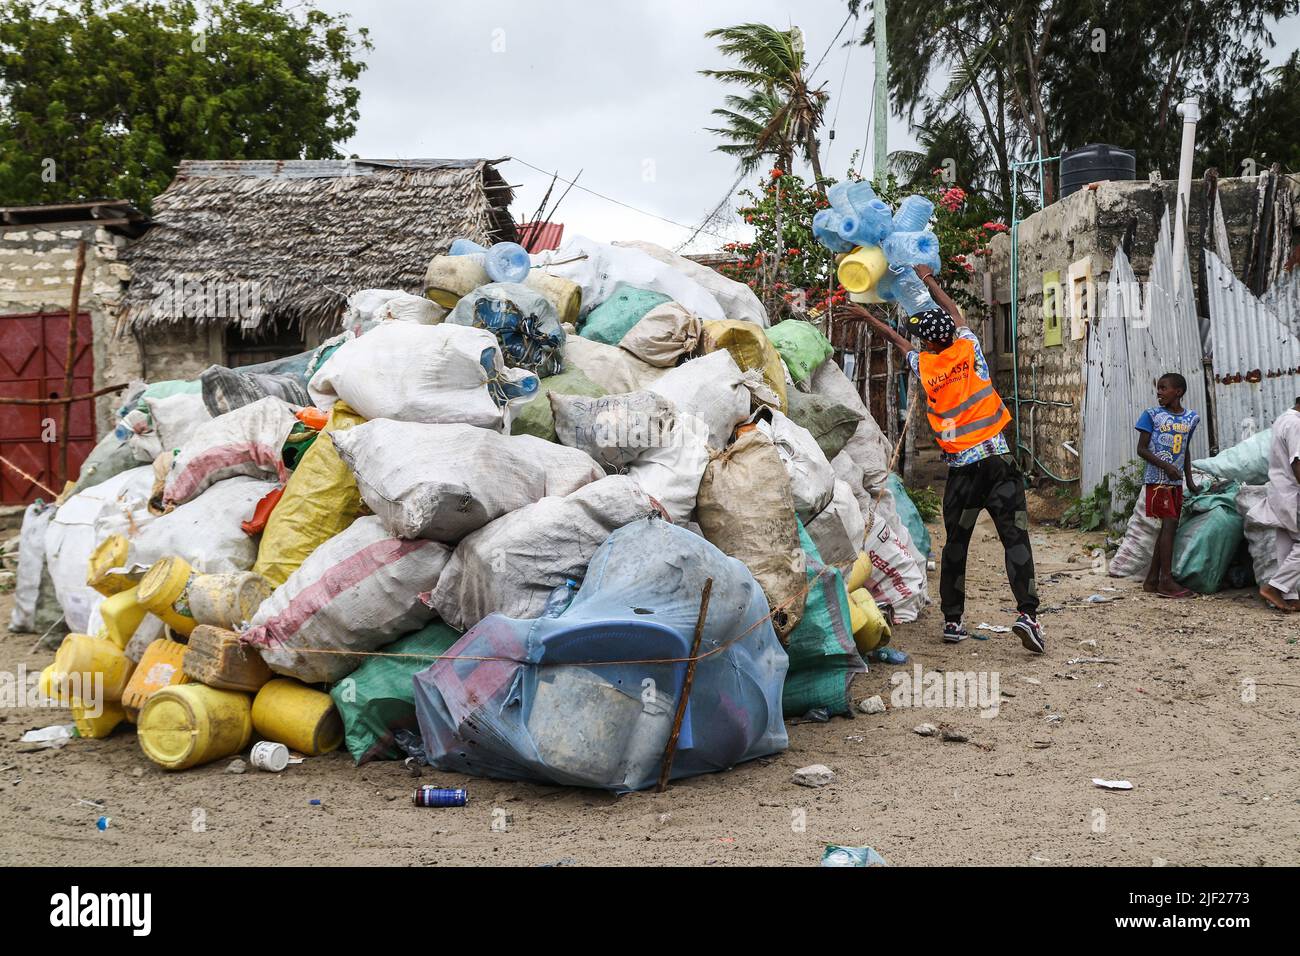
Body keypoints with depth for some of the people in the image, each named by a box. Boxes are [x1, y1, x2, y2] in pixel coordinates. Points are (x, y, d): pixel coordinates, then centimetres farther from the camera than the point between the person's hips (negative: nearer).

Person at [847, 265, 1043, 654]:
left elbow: (898, 341, 23)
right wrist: (929, 279, 38)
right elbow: (954, 313, 23)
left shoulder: (924, 366, 3)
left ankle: (952, 620, 14)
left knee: (956, 543, 11)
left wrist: (869, 317, 41)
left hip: (961, 468, 1)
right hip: (997, 461, -1)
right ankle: (1027, 612, -18)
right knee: (1015, 537, -6)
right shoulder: (968, 349, 4)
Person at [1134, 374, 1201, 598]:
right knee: (1169, 523, -13)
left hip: (1176, 481, 6)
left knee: (1169, 527, 5)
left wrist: (1189, 479, 18)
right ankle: (1167, 581, -14)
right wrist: (1166, 466, -17)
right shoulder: (1152, 415, -3)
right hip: (1157, 479, -6)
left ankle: (1152, 580, 10)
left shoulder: (1191, 418, 11)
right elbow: (1141, 449, -5)